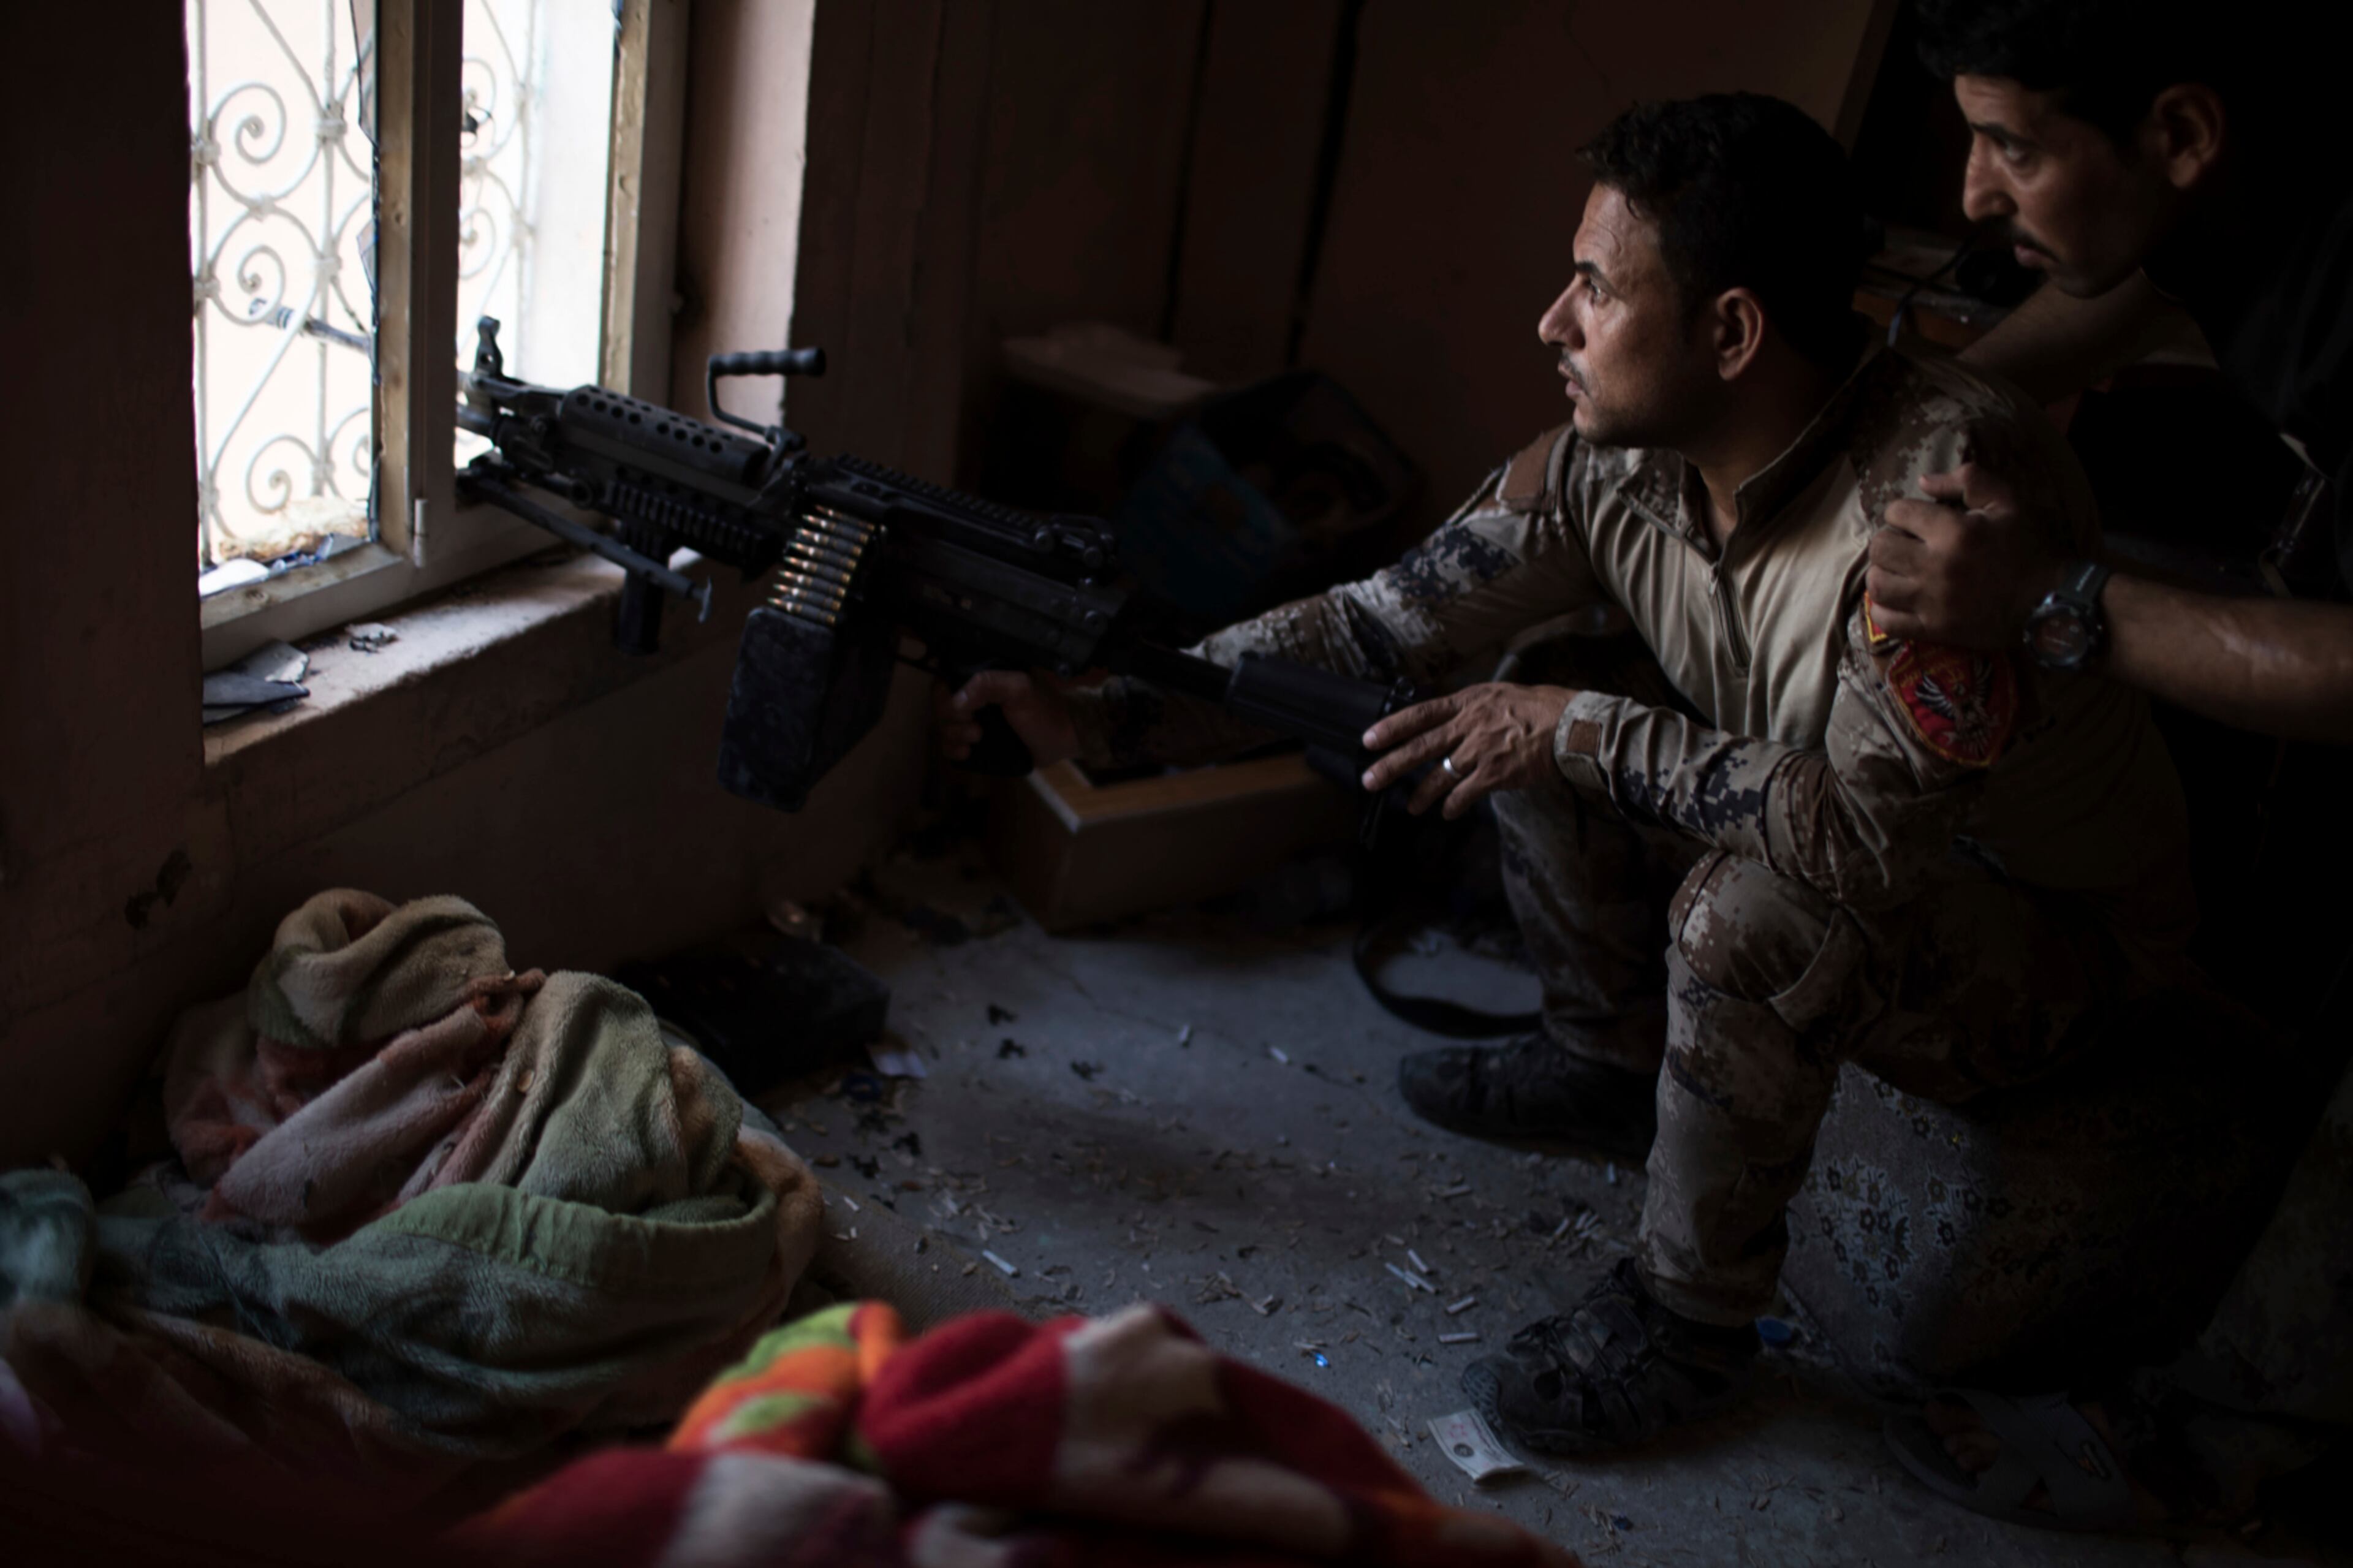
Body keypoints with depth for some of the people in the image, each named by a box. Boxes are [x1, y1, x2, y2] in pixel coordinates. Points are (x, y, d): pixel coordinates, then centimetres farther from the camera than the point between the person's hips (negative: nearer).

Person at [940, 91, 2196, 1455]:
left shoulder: (1954, 485, -36)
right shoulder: (1617, 465, -14)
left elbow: (1865, 833, -39)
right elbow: (1373, 629, -9)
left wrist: (1587, 732, -30)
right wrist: (1098, 717, -13)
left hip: (2061, 942, -7)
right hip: (1857, 830, 7)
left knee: (1751, 913, -35)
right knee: (1533, 725, -2)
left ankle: (1687, 1322, -10)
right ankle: (1609, 1059, 20)